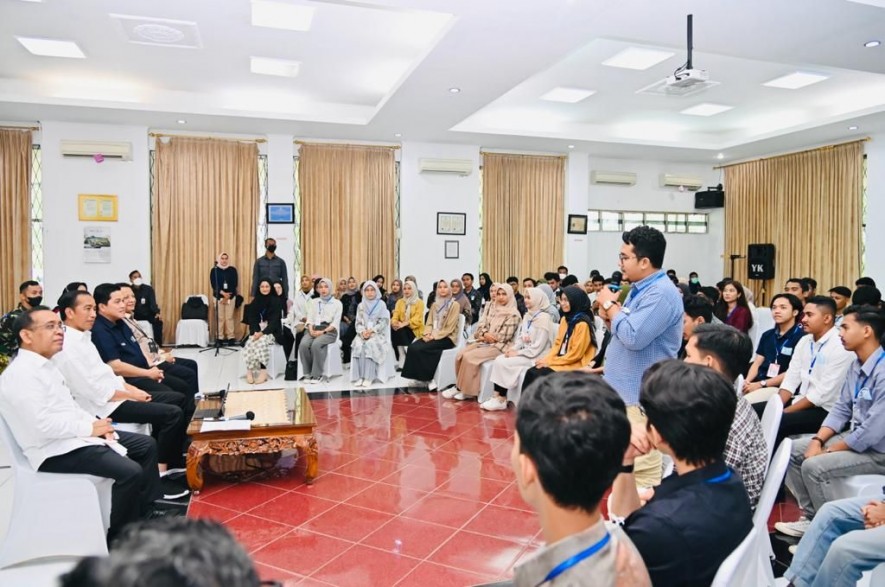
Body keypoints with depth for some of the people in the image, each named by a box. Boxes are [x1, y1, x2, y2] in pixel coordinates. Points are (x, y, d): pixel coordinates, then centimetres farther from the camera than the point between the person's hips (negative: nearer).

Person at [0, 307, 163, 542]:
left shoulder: (44, 365, 12)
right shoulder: (21, 374, -19)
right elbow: (43, 425, -27)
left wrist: (94, 422, 1)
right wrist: (90, 428, -16)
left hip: (76, 436, 10)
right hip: (56, 451, -10)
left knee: (147, 445, 9)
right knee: (130, 471, -24)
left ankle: (150, 513, 17)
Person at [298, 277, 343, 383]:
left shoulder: (337, 303, 10)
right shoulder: (313, 301, 22)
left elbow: (335, 322, 0)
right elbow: (310, 319, 12)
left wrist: (322, 331, -14)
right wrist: (311, 330, -9)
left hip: (329, 331, -3)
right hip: (313, 329, 3)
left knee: (316, 344, -35)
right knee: (303, 344, -29)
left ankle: (317, 374, -24)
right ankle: (308, 373, -17)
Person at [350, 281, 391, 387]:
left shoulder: (381, 304, 2)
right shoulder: (361, 305, 12)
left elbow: (383, 322, -4)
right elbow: (358, 323, 9)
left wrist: (371, 331, -17)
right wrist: (362, 332, -12)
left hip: (378, 334, -3)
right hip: (363, 333, 3)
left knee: (370, 344, -34)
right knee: (359, 345, -30)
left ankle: (369, 377, -32)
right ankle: (359, 376, -28)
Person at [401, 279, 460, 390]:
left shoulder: (454, 305, -3)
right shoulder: (434, 304, 17)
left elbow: (450, 327, -10)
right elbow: (429, 323, 13)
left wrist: (435, 336, -17)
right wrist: (428, 333, -8)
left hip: (447, 338, -6)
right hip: (433, 336, 6)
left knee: (420, 349, -28)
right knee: (412, 347, -22)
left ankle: (429, 378, -16)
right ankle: (422, 376, -19)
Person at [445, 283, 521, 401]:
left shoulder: (513, 314, -8)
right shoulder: (491, 307, 11)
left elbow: (505, 336, -12)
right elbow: (480, 325, 7)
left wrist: (487, 337, -7)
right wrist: (485, 334, -13)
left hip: (499, 346, -6)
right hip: (484, 341, 6)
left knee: (469, 357, -24)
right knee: (461, 354, -17)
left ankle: (467, 390, -11)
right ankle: (460, 386, -8)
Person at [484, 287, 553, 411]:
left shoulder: (543, 318, -15)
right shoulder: (527, 315, 13)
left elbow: (538, 347, -19)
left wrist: (518, 353, -17)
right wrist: (513, 349, -6)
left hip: (535, 357, -8)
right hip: (524, 353, 8)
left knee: (503, 363, -20)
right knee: (498, 359, -12)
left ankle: (501, 400, -9)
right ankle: (496, 396, -14)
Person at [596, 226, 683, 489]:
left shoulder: (661, 293, -20)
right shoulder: (640, 288, 12)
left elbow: (633, 336, -28)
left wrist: (610, 305, -14)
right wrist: (610, 315, -3)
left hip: (642, 394, -10)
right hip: (624, 387, 10)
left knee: (642, 464, -3)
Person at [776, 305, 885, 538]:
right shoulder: (856, 366, 4)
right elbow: (841, 409, 8)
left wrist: (828, 450, -17)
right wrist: (818, 440, -7)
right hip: (855, 438, 9)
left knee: (813, 466, -23)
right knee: (793, 450, 3)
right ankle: (811, 518, 9)